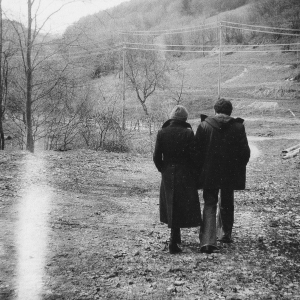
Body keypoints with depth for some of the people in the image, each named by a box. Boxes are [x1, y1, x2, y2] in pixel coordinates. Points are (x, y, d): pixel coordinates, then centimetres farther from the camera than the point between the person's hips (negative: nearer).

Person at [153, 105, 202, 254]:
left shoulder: (162, 133, -3)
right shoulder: (188, 133, -11)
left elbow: (156, 156, -3)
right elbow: (193, 156, -12)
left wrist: (163, 169, 13)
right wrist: (195, 173, 3)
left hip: (167, 175, 3)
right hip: (184, 175, -3)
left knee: (171, 205, 17)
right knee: (181, 207, 4)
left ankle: (176, 237, 33)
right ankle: (173, 241, -1)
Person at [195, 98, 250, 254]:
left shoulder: (204, 126, -5)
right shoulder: (238, 127, -4)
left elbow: (197, 150, -4)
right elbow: (245, 152, -3)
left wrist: (200, 169, 7)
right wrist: (239, 168, 12)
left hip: (209, 173, -1)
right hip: (230, 174, 1)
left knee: (209, 205, 4)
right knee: (227, 204, 21)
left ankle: (207, 241, -9)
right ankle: (226, 234, 34)